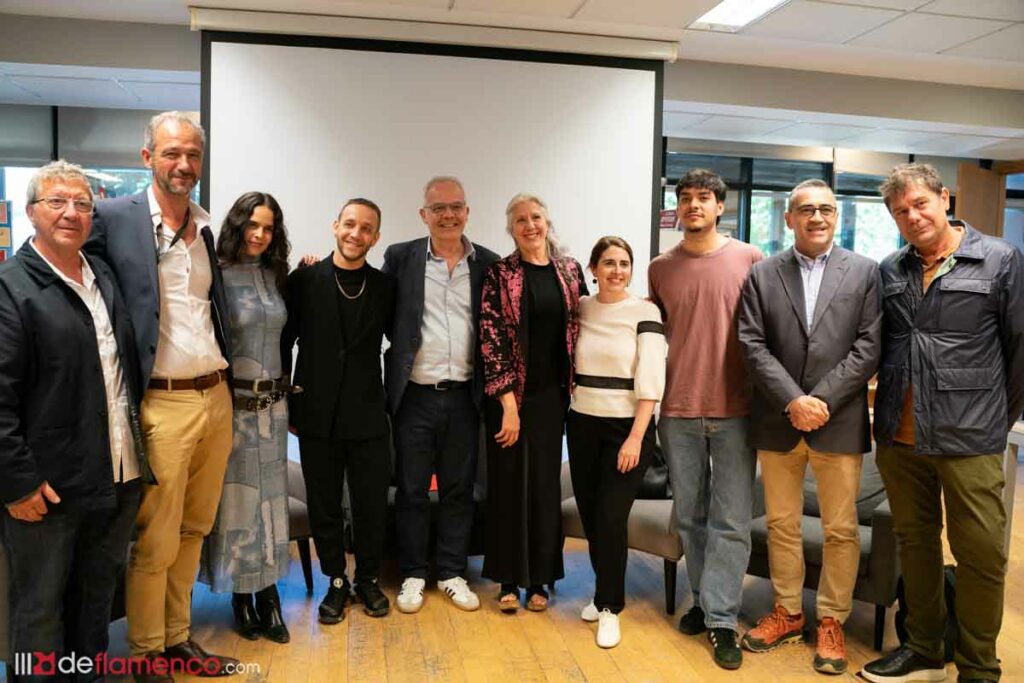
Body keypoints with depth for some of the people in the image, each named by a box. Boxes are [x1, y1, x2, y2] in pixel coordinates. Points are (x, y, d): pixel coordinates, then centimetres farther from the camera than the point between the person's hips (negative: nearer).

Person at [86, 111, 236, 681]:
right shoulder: (114, 217, -6)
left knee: (193, 531, 17)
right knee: (156, 543, 6)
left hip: (217, 396, 6)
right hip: (164, 404, -5)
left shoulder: (210, 224, 11)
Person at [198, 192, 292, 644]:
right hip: (231, 403, -5)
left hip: (272, 402, 5)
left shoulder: (275, 275, 8)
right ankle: (241, 596, 20)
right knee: (235, 498, 4)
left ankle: (268, 595, 20)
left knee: (269, 497, 9)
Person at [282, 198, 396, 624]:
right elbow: (284, 342, 3)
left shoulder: (385, 286, 3)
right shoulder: (304, 280, -1)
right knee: (324, 506, 10)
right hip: (318, 415, 0)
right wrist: (286, 403, 2)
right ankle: (336, 582, 28)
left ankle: (368, 579, 29)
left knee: (372, 505, 8)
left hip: (368, 416, 1)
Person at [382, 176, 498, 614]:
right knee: (411, 490, 9)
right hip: (414, 396, -1)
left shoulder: (489, 264, 3)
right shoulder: (400, 258, 0)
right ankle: (412, 575, 24)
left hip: (464, 396, 1)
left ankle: (453, 573, 26)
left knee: (459, 490, 11)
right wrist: (390, 373, -5)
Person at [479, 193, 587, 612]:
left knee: (545, 484, 9)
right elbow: (491, 338, -10)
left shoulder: (569, 270, 5)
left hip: (551, 393, 3)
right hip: (509, 394, -3)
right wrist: (509, 402, -14)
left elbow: (579, 326, 11)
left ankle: (539, 579, 24)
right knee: (508, 484, 6)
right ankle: (508, 579, 20)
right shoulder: (499, 274, -5)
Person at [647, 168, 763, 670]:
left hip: (734, 409, -2)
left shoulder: (749, 259, -1)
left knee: (731, 521, 1)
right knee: (689, 516, 13)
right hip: (678, 411, 3)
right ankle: (703, 599, 30)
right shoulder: (660, 269, 7)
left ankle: (721, 619, 13)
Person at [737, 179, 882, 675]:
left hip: (839, 422, -1)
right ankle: (787, 613, 29)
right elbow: (752, 346, -3)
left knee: (841, 530, 7)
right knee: (781, 525, 13)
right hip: (777, 421, 1)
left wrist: (822, 400, -13)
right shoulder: (761, 275, 4)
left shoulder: (865, 272, 3)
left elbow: (869, 346, -5)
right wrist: (792, 401, -14)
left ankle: (832, 622, 24)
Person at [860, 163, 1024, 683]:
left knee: (980, 555, 4)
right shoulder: (890, 271, 8)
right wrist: (889, 408, 12)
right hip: (899, 437, 4)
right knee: (915, 542, 15)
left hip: (969, 440, -4)